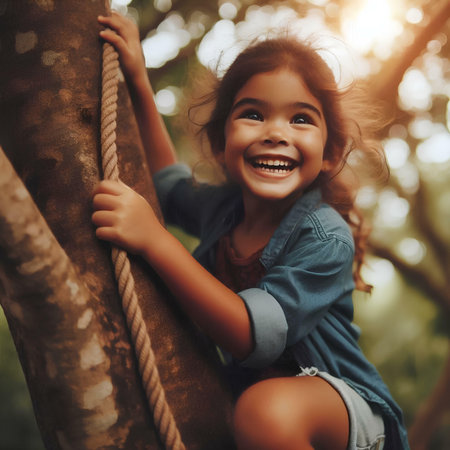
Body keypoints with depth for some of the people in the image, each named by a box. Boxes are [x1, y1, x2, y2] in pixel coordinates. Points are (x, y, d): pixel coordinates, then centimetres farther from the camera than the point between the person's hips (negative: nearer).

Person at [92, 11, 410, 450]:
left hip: (346, 410, -7)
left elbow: (252, 336, -31)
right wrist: (138, 80, 12)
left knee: (267, 409, -36)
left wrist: (153, 239, -34)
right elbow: (170, 181, 17)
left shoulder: (326, 238, -23)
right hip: (246, 391, 7)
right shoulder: (222, 206, -4)